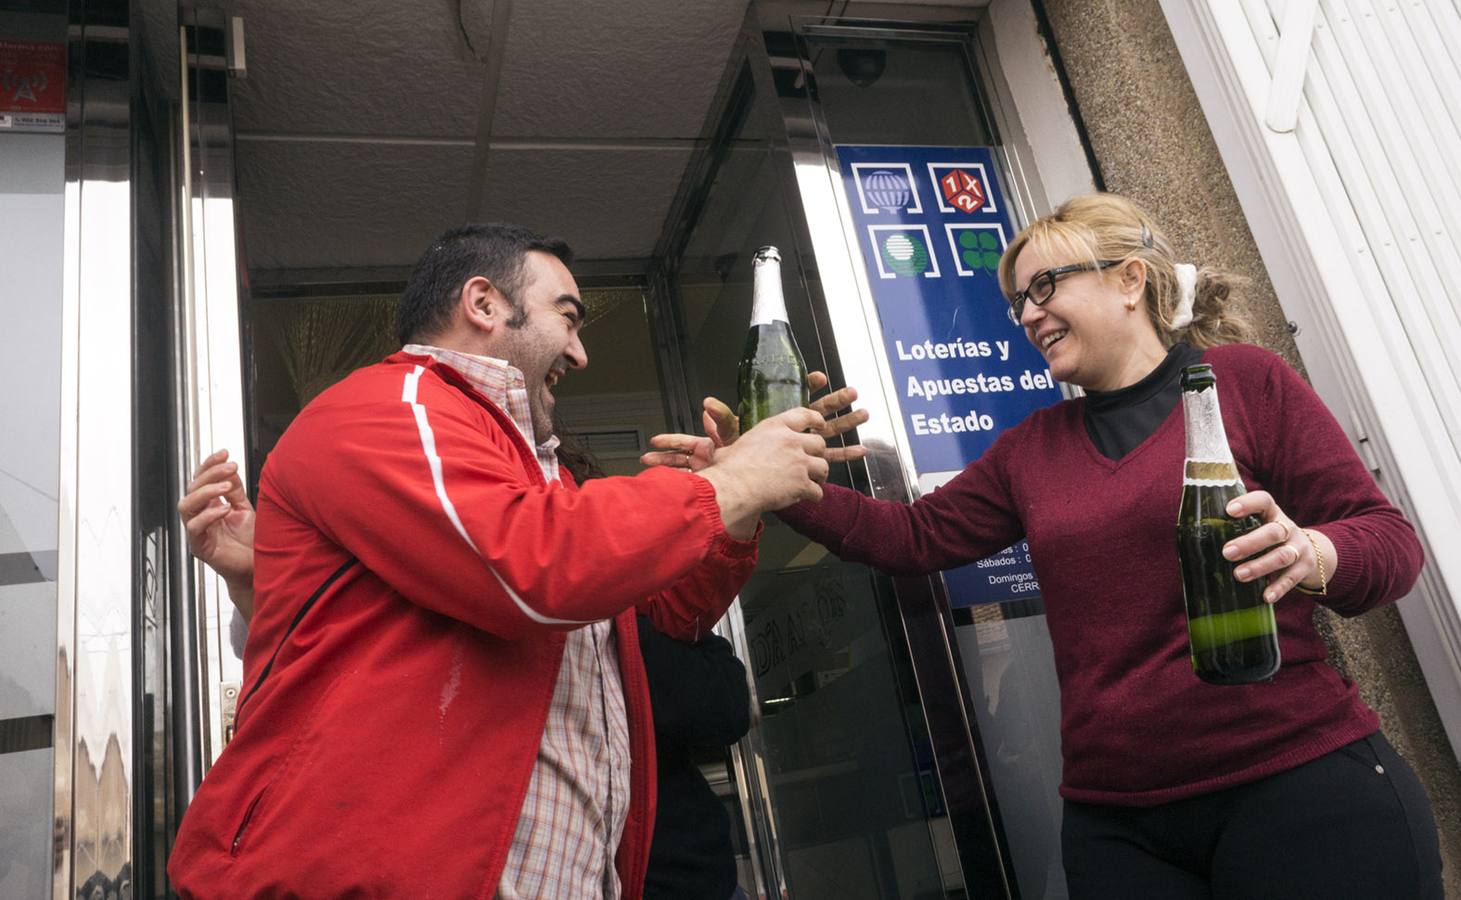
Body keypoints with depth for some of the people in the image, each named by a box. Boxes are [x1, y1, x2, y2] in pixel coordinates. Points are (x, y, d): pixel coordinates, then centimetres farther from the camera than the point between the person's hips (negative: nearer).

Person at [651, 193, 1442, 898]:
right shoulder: (1030, 448, 11)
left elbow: (1387, 536, -1)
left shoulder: (1243, 379, -2)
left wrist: (1312, 556, -25)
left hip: (1303, 785, -4)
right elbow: (915, 538, 11)